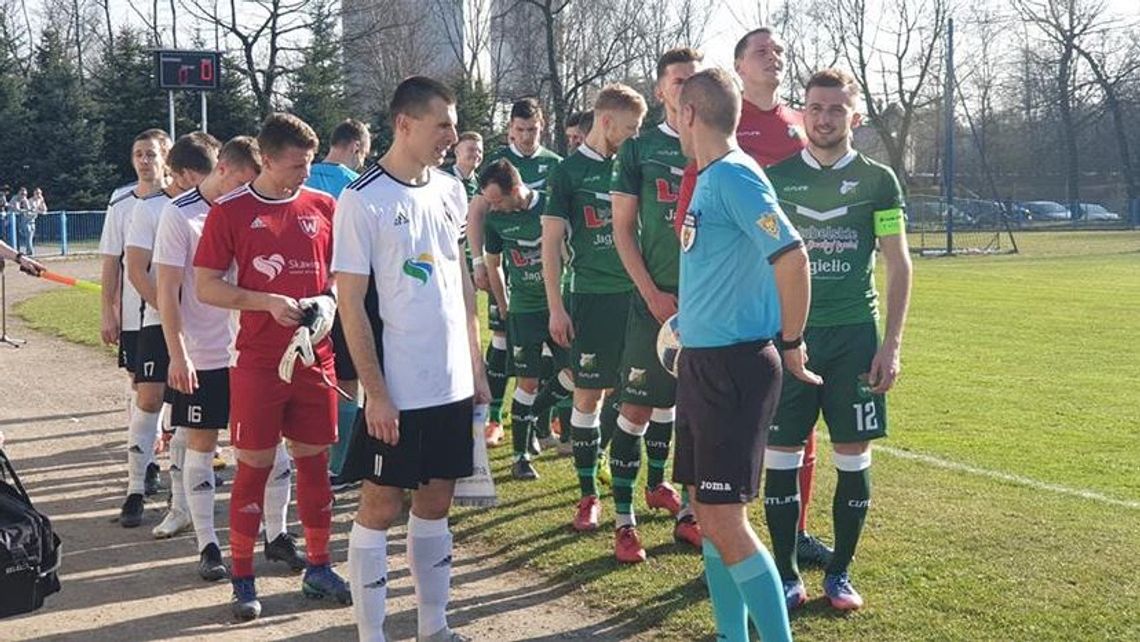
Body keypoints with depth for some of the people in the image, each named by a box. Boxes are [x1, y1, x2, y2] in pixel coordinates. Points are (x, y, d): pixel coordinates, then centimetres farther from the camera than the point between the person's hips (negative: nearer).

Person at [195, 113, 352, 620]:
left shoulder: (323, 207, 5)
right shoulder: (230, 212, -5)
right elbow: (206, 286, -5)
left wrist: (329, 301, -6)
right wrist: (267, 303, -16)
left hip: (315, 356, 3)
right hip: (257, 363, -3)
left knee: (315, 461, 10)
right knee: (253, 467, 2)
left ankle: (318, 568, 23)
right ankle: (243, 579, 13)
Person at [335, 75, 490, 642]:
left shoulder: (450, 190, 8)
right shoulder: (362, 201, -11)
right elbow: (351, 304, -12)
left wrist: (476, 366, 15)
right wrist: (375, 392, -15)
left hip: (452, 384, 6)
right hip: (394, 392, -6)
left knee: (435, 503, 14)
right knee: (380, 507, 3)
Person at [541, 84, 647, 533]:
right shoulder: (569, 171, -2)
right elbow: (551, 242, -3)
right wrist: (556, 308, -8)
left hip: (638, 294, 4)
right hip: (592, 297, -3)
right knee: (588, 396, 0)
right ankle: (588, 494, 9)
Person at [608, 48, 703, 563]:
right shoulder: (640, 149, 2)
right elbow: (623, 230, 1)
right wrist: (653, 293, -7)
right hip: (657, 298, -2)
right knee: (638, 408, -2)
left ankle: (689, 509, 18)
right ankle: (624, 518, 5)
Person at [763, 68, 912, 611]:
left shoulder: (877, 179, 3)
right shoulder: (775, 177, 5)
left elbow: (898, 265, 3)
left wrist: (892, 344, -5)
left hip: (854, 334, 0)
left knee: (853, 455, 3)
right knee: (781, 454, 0)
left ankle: (840, 572, 17)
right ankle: (786, 575, 12)